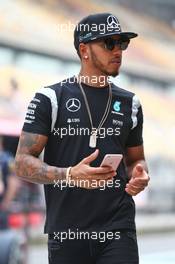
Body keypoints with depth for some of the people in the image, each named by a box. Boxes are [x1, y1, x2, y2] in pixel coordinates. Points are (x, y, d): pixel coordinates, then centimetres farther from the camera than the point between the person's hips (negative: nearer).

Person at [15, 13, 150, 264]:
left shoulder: (129, 103, 13)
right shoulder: (50, 99, 0)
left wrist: (140, 176, -1)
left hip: (118, 228, 2)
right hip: (66, 232, -2)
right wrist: (69, 175, -21)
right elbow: (23, 163, -4)